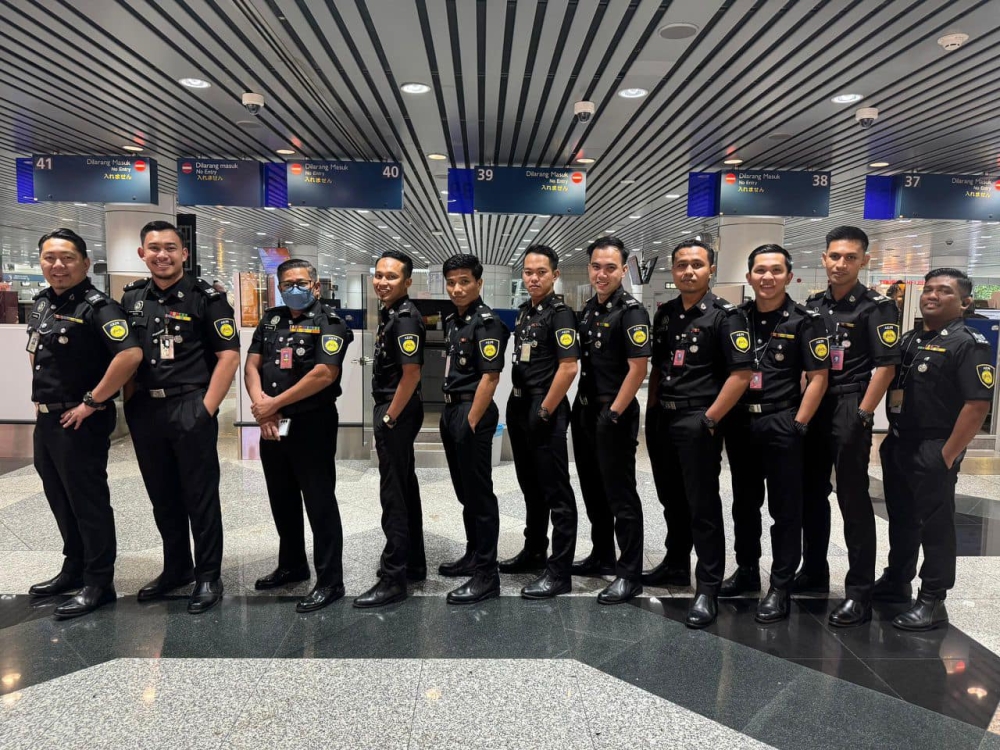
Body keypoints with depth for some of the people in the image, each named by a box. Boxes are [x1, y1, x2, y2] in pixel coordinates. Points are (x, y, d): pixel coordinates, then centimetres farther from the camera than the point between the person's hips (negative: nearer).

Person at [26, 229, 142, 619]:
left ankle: (98, 583, 12)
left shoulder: (97, 306, -16)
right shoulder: (41, 303, 10)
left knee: (88, 502, 0)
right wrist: (40, 400, 15)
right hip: (46, 420, 9)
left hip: (80, 422, -9)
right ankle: (74, 569, 34)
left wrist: (92, 402, -24)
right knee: (60, 500, 18)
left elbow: (131, 354, -30)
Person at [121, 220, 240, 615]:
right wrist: (131, 404, 6)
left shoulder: (205, 297, -5)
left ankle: (208, 577, 14)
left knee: (200, 497, 2)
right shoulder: (131, 298, 11)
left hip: (190, 409, -5)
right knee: (162, 496, 15)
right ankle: (176, 568, 31)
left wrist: (206, 408, -13)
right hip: (144, 412, 6)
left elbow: (229, 356, -9)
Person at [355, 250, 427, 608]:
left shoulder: (405, 317, -16)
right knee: (405, 488, 16)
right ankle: (413, 564, 28)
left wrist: (388, 419, -17)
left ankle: (393, 578, 4)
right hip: (391, 408, 10)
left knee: (394, 495, -5)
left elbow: (411, 373, -22)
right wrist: (386, 416, 16)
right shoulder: (389, 313, 13)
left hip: (397, 411, -10)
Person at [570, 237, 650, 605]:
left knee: (621, 496, -2)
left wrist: (614, 414, -18)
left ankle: (630, 574, 8)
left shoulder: (631, 311, -13)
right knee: (593, 490, 17)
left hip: (614, 414, -8)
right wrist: (585, 405, 11)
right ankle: (601, 556, 32)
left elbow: (638, 369, -18)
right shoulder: (589, 308, 11)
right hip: (585, 410, 8)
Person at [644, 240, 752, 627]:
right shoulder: (666, 314, 11)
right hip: (664, 420, 6)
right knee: (671, 499, 18)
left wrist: (709, 420, -15)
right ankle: (674, 562, 36)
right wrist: (653, 408, 9)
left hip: (698, 421, -6)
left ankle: (707, 590, 8)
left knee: (703, 507, -1)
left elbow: (741, 374, -13)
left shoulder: (725, 315, -8)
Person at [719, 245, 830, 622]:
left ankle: (780, 587, 14)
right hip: (739, 422, 5)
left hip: (781, 423, -4)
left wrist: (798, 426, -13)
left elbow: (818, 376, -7)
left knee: (784, 508, 3)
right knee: (744, 503, 15)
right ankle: (746, 571, 31)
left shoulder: (805, 320, -4)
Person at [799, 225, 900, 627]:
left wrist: (862, 416, -15)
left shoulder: (877, 306, -4)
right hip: (811, 409, 6)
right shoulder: (812, 305, 11)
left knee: (853, 500, -3)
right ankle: (813, 572, 27)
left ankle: (860, 592, 5)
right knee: (810, 494, 13)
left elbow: (886, 365, -10)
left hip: (849, 409, -6)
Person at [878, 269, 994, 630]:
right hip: (897, 445, 7)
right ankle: (897, 581, 32)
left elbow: (978, 404, -17)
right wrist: (889, 438, 10)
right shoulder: (909, 339, 13)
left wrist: (948, 454, -18)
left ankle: (932, 601, 12)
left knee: (934, 524, 2)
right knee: (901, 518, 17)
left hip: (934, 451, -7)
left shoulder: (969, 343, -10)